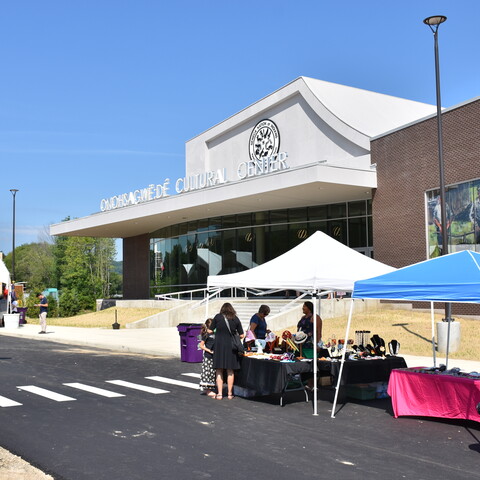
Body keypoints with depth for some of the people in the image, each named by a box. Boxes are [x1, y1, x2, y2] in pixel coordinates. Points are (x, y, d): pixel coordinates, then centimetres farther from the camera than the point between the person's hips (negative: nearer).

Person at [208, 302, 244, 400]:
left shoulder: (218, 317, 0)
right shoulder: (235, 319, 3)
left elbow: (210, 331, 2)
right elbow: (241, 335, 4)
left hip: (219, 345, -1)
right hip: (231, 346, 1)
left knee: (219, 371, 6)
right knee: (230, 371, 10)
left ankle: (219, 393, 4)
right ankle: (230, 393, 13)